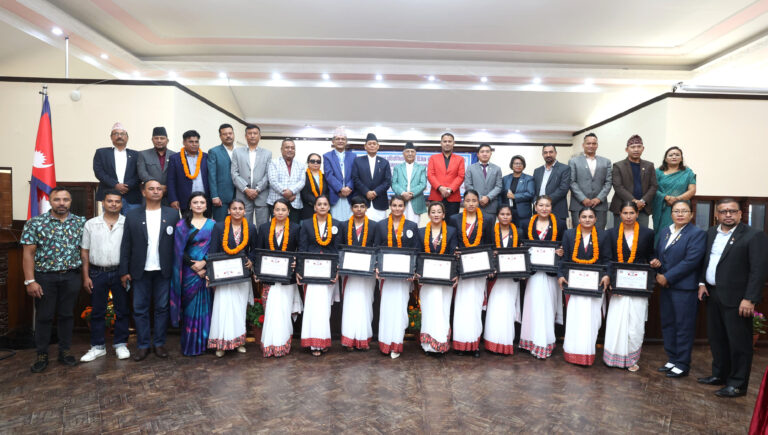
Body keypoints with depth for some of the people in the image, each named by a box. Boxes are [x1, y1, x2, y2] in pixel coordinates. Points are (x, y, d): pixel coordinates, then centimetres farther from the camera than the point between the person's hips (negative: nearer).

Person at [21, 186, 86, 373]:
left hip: (71, 277, 1)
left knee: (66, 315, 11)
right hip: (45, 277, -1)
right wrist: (30, 281, -10)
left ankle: (64, 351, 23)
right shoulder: (35, 223, -4)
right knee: (44, 316, 8)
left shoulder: (80, 223, 2)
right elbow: (28, 253, -5)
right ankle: (42, 355, 21)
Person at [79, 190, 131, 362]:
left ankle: (120, 344, 18)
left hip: (120, 273, -1)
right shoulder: (91, 224, 5)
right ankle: (97, 347, 21)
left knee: (122, 311, 5)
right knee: (97, 311, 9)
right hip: (97, 273, 1)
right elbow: (85, 252, 6)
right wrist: (86, 276, 2)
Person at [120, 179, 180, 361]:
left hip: (163, 271, -1)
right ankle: (143, 345, 18)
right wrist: (124, 271, 0)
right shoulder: (132, 216, 5)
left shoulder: (172, 214, 3)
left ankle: (159, 343, 19)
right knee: (140, 309, 6)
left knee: (162, 308, 7)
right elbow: (125, 246, 4)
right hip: (140, 271, 1)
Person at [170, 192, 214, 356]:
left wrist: (204, 262, -11)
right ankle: (190, 345, 13)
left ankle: (205, 341, 17)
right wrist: (194, 267, -10)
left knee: (206, 306, 5)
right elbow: (179, 250, -2)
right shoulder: (182, 224, 2)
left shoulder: (212, 224, 7)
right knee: (190, 307, 2)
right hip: (189, 272, -2)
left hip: (208, 270, 2)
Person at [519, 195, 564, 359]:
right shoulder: (528, 224, 9)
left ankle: (545, 344, 11)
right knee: (533, 305, 4)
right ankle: (532, 339, 16)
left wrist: (561, 252, -14)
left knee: (547, 306, 2)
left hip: (550, 271, -1)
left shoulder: (560, 224, 5)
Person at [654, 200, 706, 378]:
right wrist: (659, 274, -3)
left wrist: (667, 277, -15)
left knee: (683, 326, 1)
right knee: (667, 324, 13)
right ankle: (672, 359, 25)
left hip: (684, 288, -7)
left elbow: (691, 261, -16)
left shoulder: (696, 234, -8)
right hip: (666, 286, 7)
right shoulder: (665, 232, 13)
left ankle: (682, 365, 12)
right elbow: (658, 254, 14)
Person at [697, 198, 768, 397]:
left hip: (736, 298, -7)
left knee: (738, 342, 3)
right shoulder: (711, 233, 11)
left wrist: (749, 299, -18)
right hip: (713, 295, 7)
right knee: (717, 339, 16)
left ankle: (738, 384, 14)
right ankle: (719, 375, 30)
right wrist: (702, 283, 5)